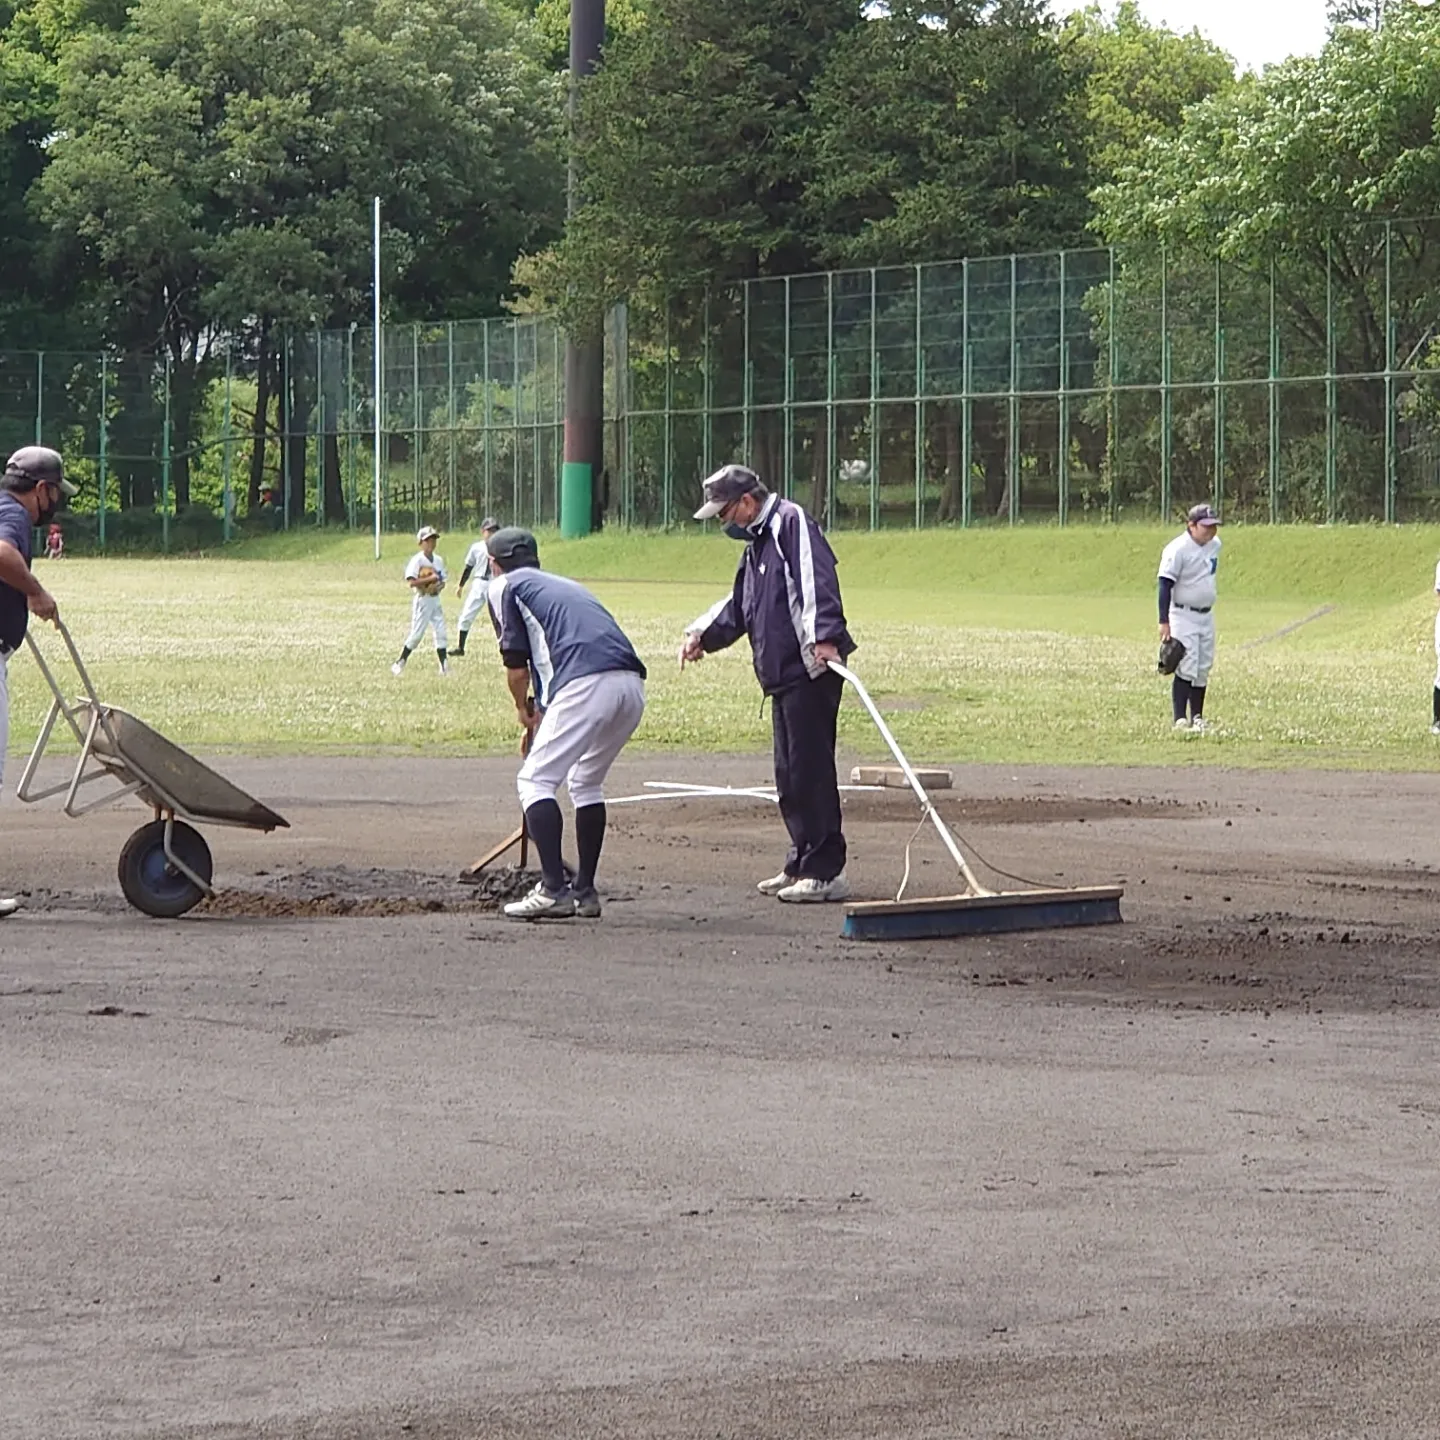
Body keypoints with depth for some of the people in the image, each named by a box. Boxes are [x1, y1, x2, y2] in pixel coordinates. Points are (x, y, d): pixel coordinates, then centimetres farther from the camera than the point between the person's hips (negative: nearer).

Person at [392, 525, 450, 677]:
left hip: (435, 600, 6)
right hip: (421, 600, -6)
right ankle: (400, 663, 8)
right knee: (417, 633, -5)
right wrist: (430, 579, -24)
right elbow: (411, 582, -20)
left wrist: (439, 586, -9)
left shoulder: (438, 560, 8)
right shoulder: (417, 560, -12)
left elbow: (442, 580, 14)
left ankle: (444, 667, 4)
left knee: (440, 632, 2)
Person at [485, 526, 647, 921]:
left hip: (586, 685, -7)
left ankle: (554, 890, -11)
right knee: (587, 782, 24)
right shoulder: (566, 585, 35)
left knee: (536, 781, 1)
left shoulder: (505, 586, 15)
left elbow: (517, 664, 8)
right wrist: (542, 714, 48)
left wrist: (524, 711, 26)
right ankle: (585, 891, 21)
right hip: (633, 684, 7)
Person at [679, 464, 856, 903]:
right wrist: (703, 634, 18)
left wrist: (823, 636, -33)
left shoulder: (791, 523, -9)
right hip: (782, 674, 11)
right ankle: (802, 863, 21)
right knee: (790, 775, 14)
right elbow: (740, 606, 31)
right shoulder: (757, 543, 23)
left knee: (811, 770, -10)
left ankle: (825, 871, -8)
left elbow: (816, 579, -22)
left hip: (811, 671, -10)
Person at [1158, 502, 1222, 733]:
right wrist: (1164, 622, -23)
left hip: (1207, 616, 8)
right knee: (1187, 668, -13)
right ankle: (1180, 720, -13)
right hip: (1183, 616, -8)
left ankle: (1197, 717, 19)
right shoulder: (1178, 549, -18)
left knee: (1203, 669, 11)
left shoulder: (1214, 545, 6)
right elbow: (1165, 586, -19)